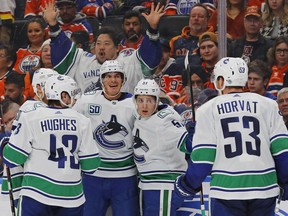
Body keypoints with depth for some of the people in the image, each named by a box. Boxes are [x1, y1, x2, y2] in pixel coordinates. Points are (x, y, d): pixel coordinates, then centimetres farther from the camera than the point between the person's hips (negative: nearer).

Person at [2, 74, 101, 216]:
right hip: (72, 196, 2)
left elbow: (12, 158, -4)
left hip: (36, 194, -2)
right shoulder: (82, 121, 2)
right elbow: (90, 165, 3)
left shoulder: (30, 118, -5)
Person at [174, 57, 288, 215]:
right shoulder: (268, 105, 6)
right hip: (265, 188, 2)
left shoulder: (208, 110, 2)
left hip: (227, 190, -2)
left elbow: (202, 156, -2)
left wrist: (188, 186, 12)